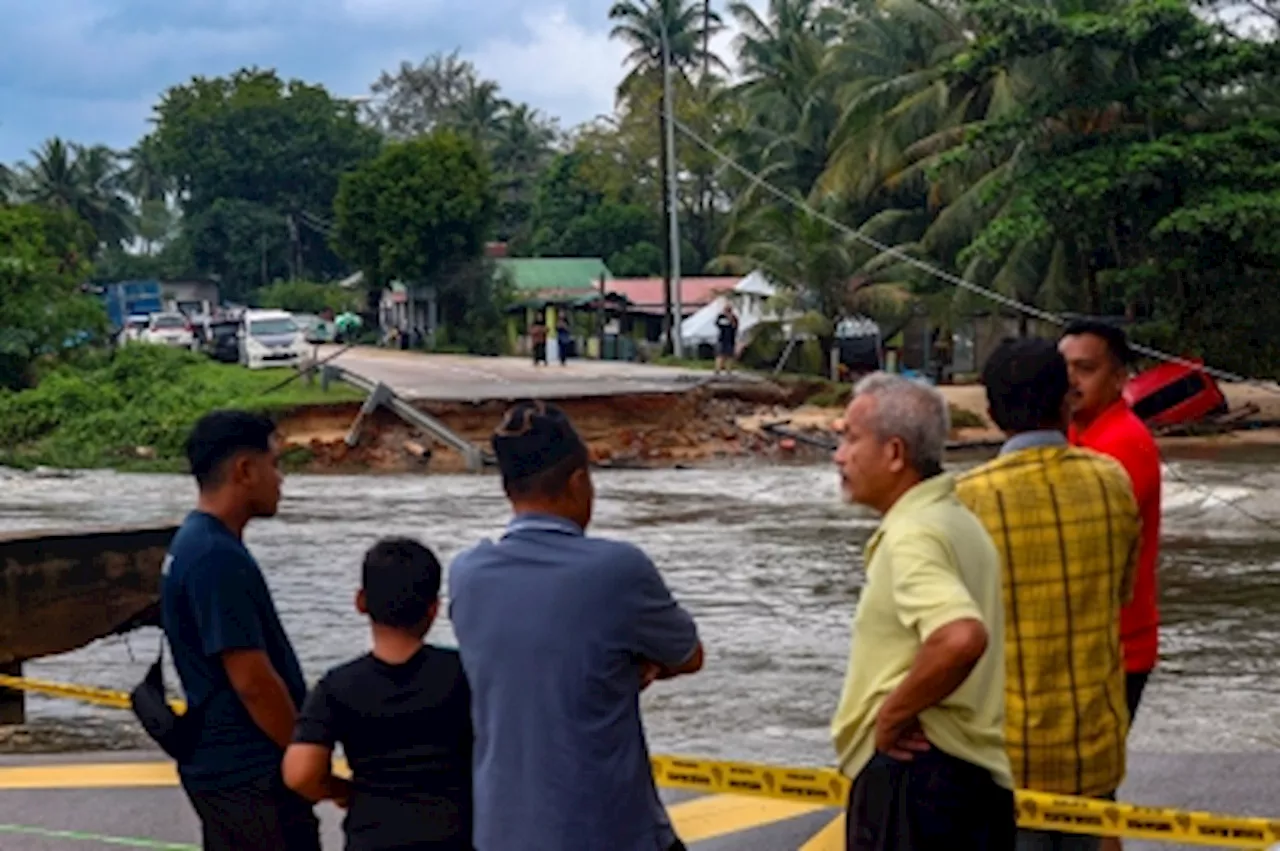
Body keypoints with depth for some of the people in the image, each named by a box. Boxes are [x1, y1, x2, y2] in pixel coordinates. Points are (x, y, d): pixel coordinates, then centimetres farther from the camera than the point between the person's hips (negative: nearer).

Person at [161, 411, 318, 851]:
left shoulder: (197, 543, 11)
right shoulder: (218, 559, -21)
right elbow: (253, 681, -22)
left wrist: (296, 751, 19)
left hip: (223, 765, 10)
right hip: (253, 773, -10)